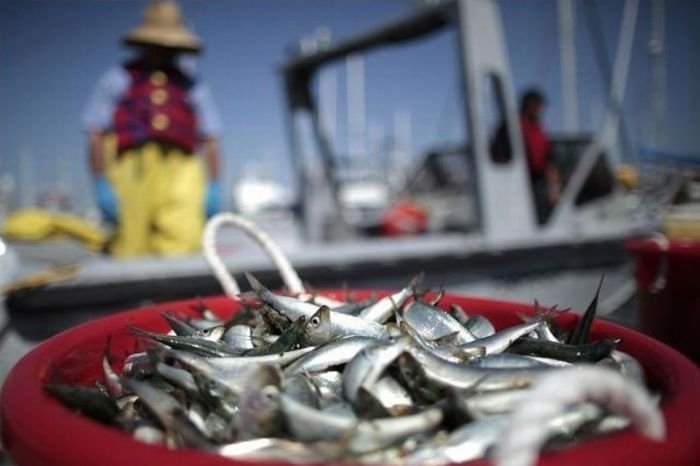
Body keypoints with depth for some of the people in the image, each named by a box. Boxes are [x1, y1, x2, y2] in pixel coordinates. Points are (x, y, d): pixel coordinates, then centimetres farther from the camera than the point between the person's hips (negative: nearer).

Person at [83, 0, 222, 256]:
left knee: (184, 244, -17)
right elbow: (95, 137, 9)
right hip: (133, 170, 0)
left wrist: (214, 188, 7)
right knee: (132, 251, -4)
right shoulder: (117, 80, 17)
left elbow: (211, 141, 18)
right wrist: (101, 186, -1)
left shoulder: (193, 85, 22)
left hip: (181, 174, 1)